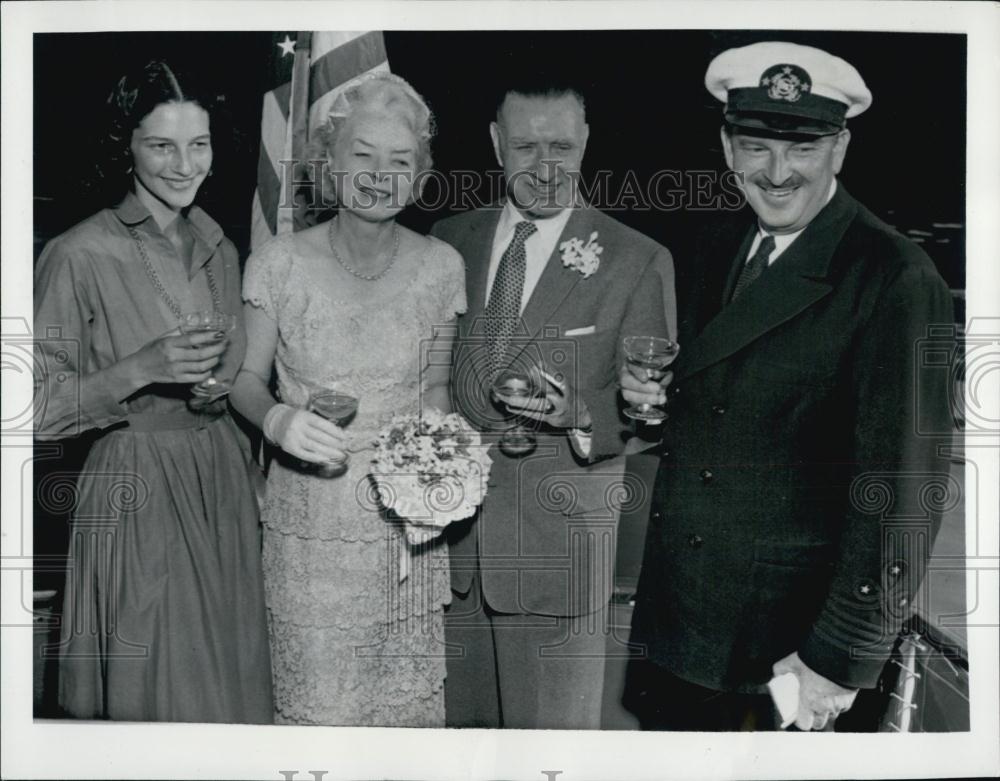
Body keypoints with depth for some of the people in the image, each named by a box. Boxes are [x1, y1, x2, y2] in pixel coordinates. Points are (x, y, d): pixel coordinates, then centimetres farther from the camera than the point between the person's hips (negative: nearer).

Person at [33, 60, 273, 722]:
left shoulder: (219, 249, 8)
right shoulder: (80, 255, -11)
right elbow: (40, 408, -11)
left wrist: (222, 385, -2)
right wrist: (141, 370, -22)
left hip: (223, 482, 6)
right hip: (136, 491, -5)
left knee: (231, 679, 13)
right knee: (157, 688, 4)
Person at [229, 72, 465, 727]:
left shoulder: (440, 265, -2)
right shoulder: (282, 262, -7)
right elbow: (247, 377, 1)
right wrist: (276, 419, -20)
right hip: (311, 522, -1)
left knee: (410, 694, 12)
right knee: (320, 700, 6)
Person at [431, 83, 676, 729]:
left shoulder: (638, 261, -4)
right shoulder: (449, 241, 7)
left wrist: (576, 415, -23)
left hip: (562, 542, -3)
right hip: (450, 527, 4)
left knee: (557, 726, 9)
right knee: (456, 715, 18)